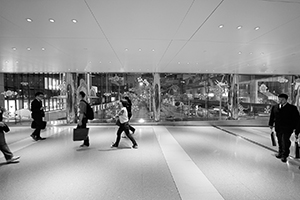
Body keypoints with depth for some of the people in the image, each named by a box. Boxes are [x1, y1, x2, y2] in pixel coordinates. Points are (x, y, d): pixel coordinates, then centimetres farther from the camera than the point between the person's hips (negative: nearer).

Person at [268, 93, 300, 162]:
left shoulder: (292, 108, -4)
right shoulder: (274, 107, 7)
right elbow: (272, 116, 13)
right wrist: (271, 124, 8)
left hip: (287, 128, -4)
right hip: (278, 128, 4)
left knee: (285, 141, -4)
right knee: (280, 141, 14)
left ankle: (284, 155, 8)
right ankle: (280, 152, 29)